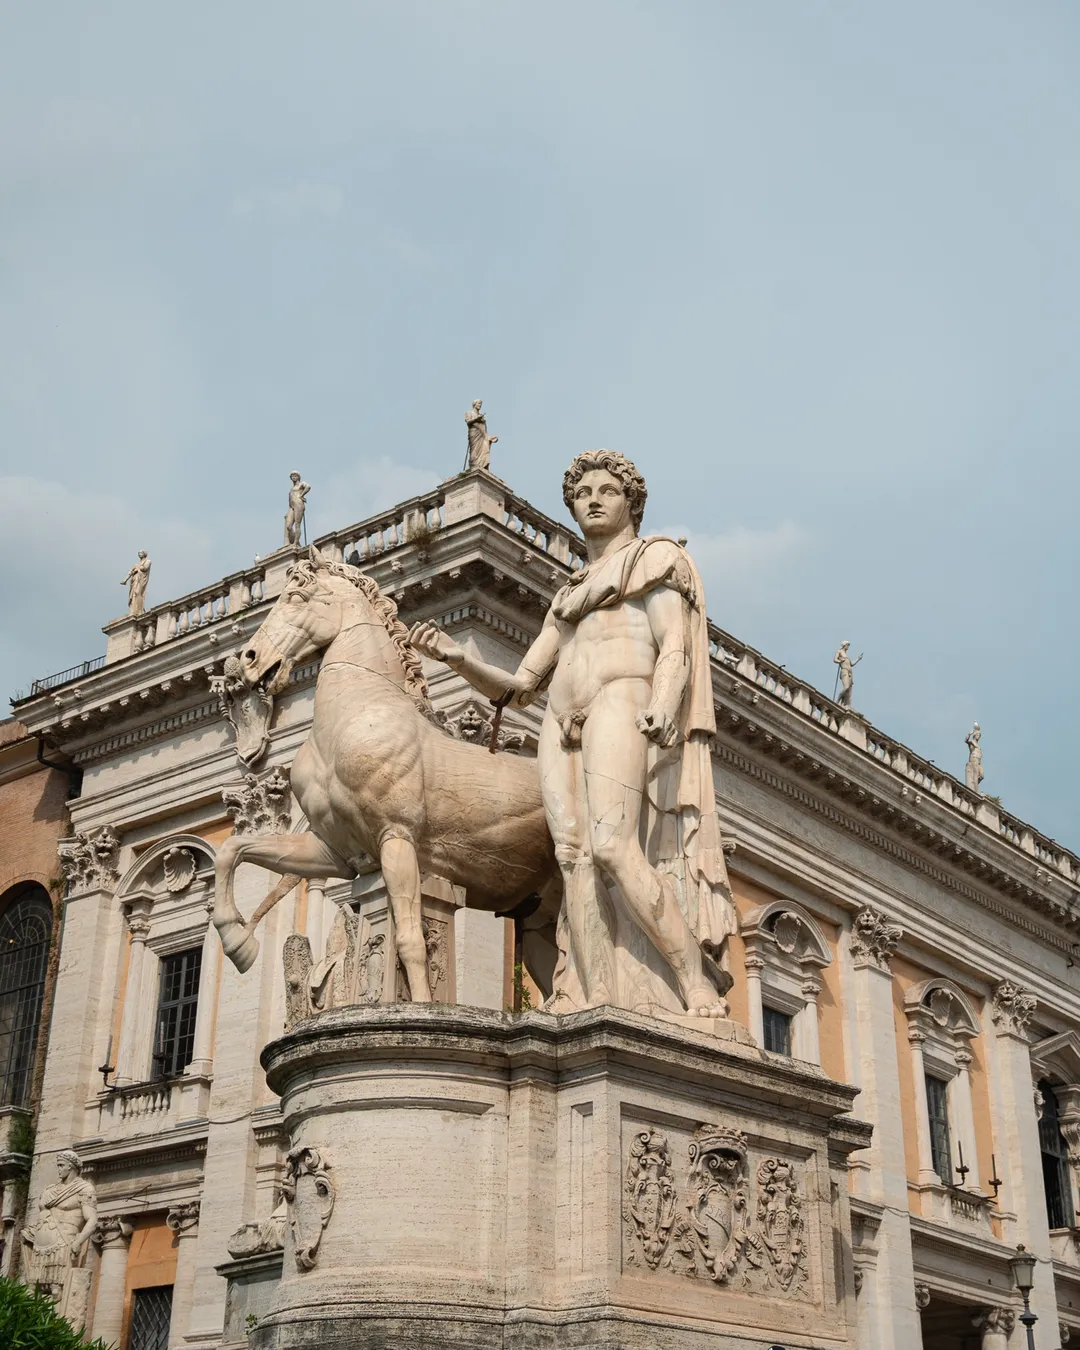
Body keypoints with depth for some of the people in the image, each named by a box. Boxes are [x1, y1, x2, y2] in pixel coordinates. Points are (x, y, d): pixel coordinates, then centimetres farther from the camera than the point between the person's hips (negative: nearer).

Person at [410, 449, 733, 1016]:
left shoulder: (654, 560, 16)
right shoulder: (568, 596, 32)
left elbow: (676, 647, -1)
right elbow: (518, 686, 26)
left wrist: (664, 704, -22)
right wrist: (457, 657, 9)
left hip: (621, 700, -6)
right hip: (561, 721, 6)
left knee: (612, 844, -27)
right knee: (573, 855, -14)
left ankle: (699, 987, -26)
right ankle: (596, 1009, -25)